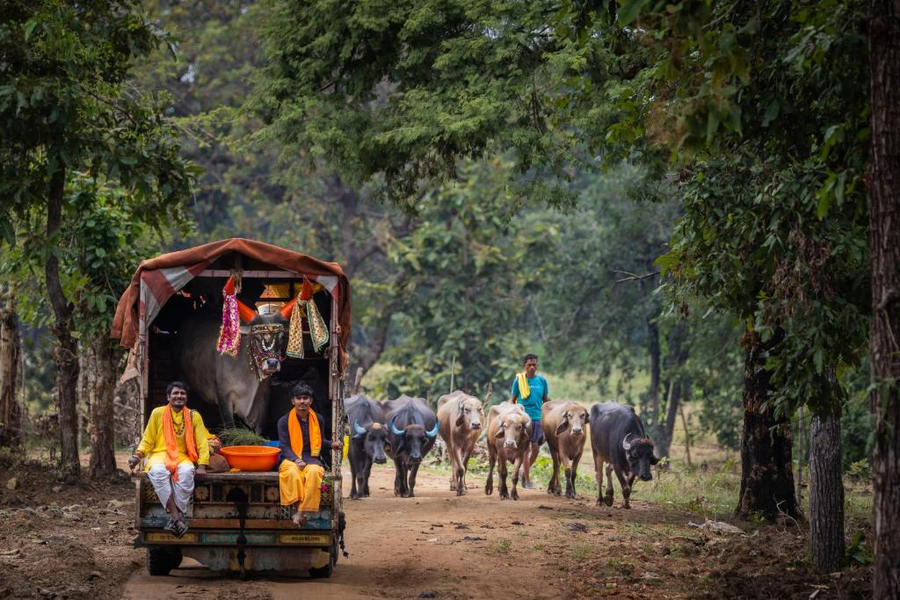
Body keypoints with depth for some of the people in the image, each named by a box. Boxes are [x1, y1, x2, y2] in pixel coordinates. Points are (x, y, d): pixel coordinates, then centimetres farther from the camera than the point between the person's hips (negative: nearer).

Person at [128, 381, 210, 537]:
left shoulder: (194, 416, 12)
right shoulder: (158, 413, 9)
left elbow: (202, 442, 7)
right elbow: (147, 441, 11)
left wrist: (202, 465, -7)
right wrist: (138, 455, -8)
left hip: (182, 457, 1)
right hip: (160, 455, -1)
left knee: (187, 472, -37)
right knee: (158, 471, -38)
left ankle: (176, 517, -33)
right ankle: (176, 517, -38)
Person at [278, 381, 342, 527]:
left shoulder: (317, 419, 15)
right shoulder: (284, 421, 5)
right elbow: (284, 446, -1)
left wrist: (331, 444, 4)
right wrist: (296, 460, -18)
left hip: (311, 459, 1)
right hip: (290, 460, -1)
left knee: (314, 471, -36)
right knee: (292, 472, -39)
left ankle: (301, 511, -37)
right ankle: (296, 507, -36)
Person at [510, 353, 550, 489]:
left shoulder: (541, 380, 7)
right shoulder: (518, 380, 1)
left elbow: (546, 400, 14)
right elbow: (512, 400, 6)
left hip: (538, 418, 3)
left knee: (535, 449, 3)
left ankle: (524, 471, 27)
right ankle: (527, 481, 1)